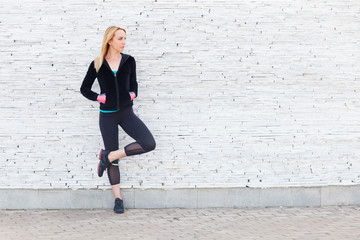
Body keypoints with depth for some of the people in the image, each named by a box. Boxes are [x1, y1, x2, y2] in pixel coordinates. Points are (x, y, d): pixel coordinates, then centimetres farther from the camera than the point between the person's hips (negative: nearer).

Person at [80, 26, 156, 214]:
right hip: (107, 115, -2)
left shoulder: (129, 61, 5)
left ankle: (108, 156, -5)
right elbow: (84, 89, 8)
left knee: (149, 144, -19)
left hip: (126, 112, 2)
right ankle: (117, 198, 15)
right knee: (113, 162, 3)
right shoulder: (97, 65, 0)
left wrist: (133, 94, -3)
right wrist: (98, 97, -8)